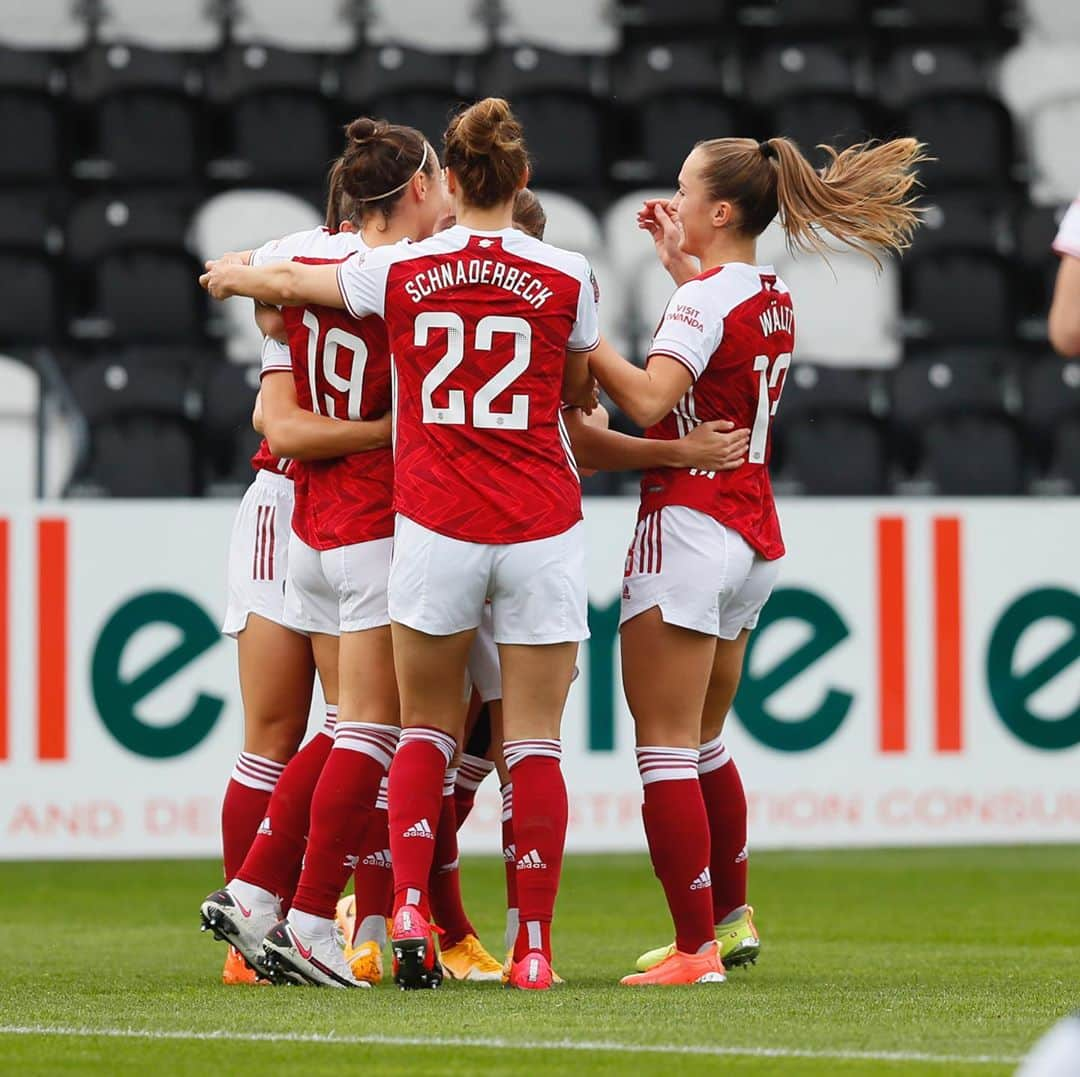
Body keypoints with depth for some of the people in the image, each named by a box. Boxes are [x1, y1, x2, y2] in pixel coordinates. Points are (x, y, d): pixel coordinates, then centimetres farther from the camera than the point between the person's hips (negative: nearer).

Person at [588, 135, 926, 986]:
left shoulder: (706, 298, -14)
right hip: (753, 540, 9)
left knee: (666, 749, -7)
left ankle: (695, 948, -11)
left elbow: (650, 400, -28)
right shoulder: (772, 298, 12)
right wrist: (678, 257, 37)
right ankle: (731, 916, 30)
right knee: (703, 744, 22)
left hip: (689, 526, -9)